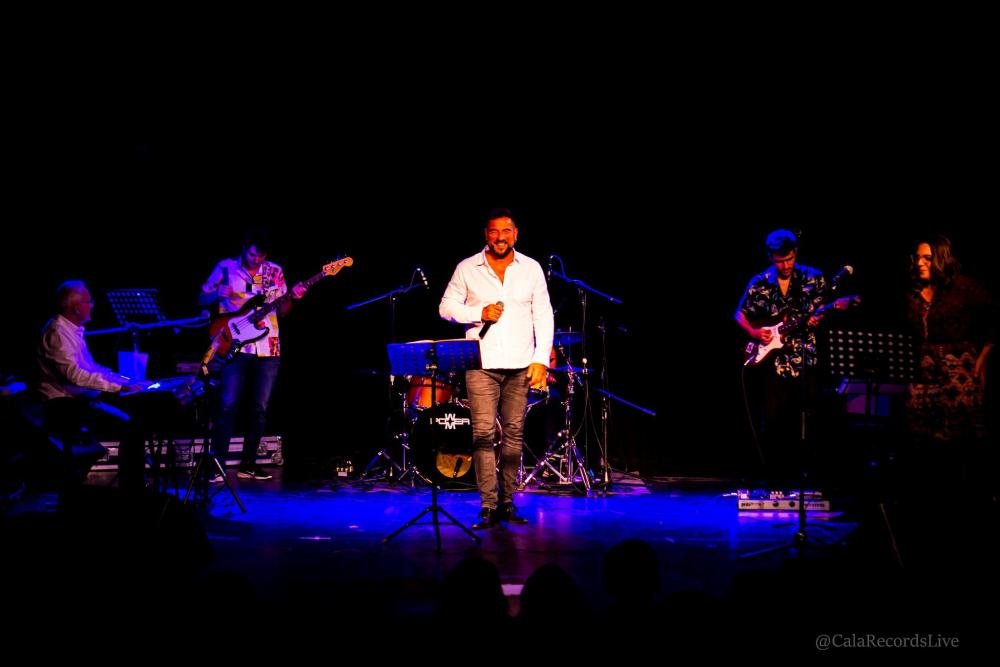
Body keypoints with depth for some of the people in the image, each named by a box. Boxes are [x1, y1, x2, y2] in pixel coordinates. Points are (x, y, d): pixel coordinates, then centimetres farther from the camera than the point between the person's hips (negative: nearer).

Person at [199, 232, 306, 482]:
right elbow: (202, 300, 7)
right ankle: (217, 464, -6)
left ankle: (248, 463, 16)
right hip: (235, 346, -3)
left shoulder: (275, 272, 8)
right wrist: (218, 295, -14)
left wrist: (292, 297, -8)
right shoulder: (225, 268, 1)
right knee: (227, 404, -9)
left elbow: (282, 310, 13)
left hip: (268, 349, 3)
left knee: (260, 407, 6)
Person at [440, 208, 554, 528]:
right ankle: (488, 506, -5)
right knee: (483, 432, -8)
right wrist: (480, 313, -10)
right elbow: (446, 307, 6)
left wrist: (541, 359, -1)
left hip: (520, 366, 2)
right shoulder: (467, 269, 4)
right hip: (481, 364, -2)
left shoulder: (532, 268, 8)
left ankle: (507, 502, 14)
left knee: (514, 432, 4)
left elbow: (543, 316, 8)